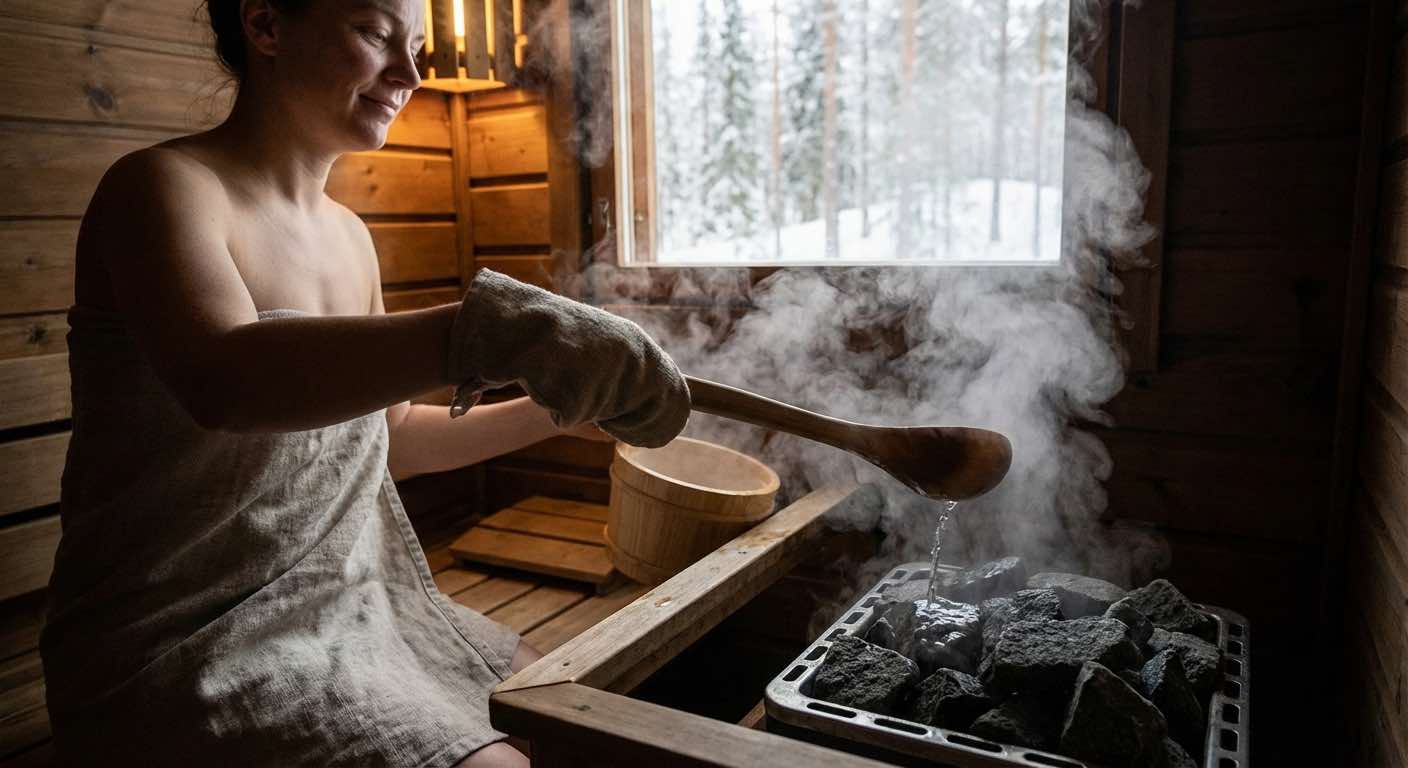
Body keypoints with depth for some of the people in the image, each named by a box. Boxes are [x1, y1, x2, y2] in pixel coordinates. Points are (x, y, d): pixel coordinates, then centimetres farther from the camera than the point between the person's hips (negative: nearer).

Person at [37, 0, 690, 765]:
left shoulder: (349, 237, 8)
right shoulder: (162, 185, -14)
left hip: (351, 603, 7)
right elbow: (220, 381, -36)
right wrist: (494, 327, -48)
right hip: (199, 642, -7)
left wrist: (553, 413, 4)